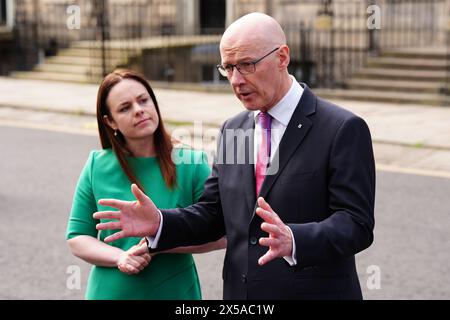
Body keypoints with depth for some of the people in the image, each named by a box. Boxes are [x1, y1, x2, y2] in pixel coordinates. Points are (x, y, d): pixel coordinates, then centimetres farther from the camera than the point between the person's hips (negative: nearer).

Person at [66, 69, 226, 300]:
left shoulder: (192, 164, -8)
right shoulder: (96, 167, -4)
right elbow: (77, 239, 0)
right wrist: (119, 257, -16)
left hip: (175, 291, -1)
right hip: (110, 291, 1)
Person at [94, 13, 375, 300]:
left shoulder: (343, 129, -12)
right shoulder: (232, 130, 7)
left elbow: (357, 224, -16)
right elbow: (213, 215, 9)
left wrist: (293, 241, -33)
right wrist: (159, 223, -9)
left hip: (312, 292, -5)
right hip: (239, 292, 5)